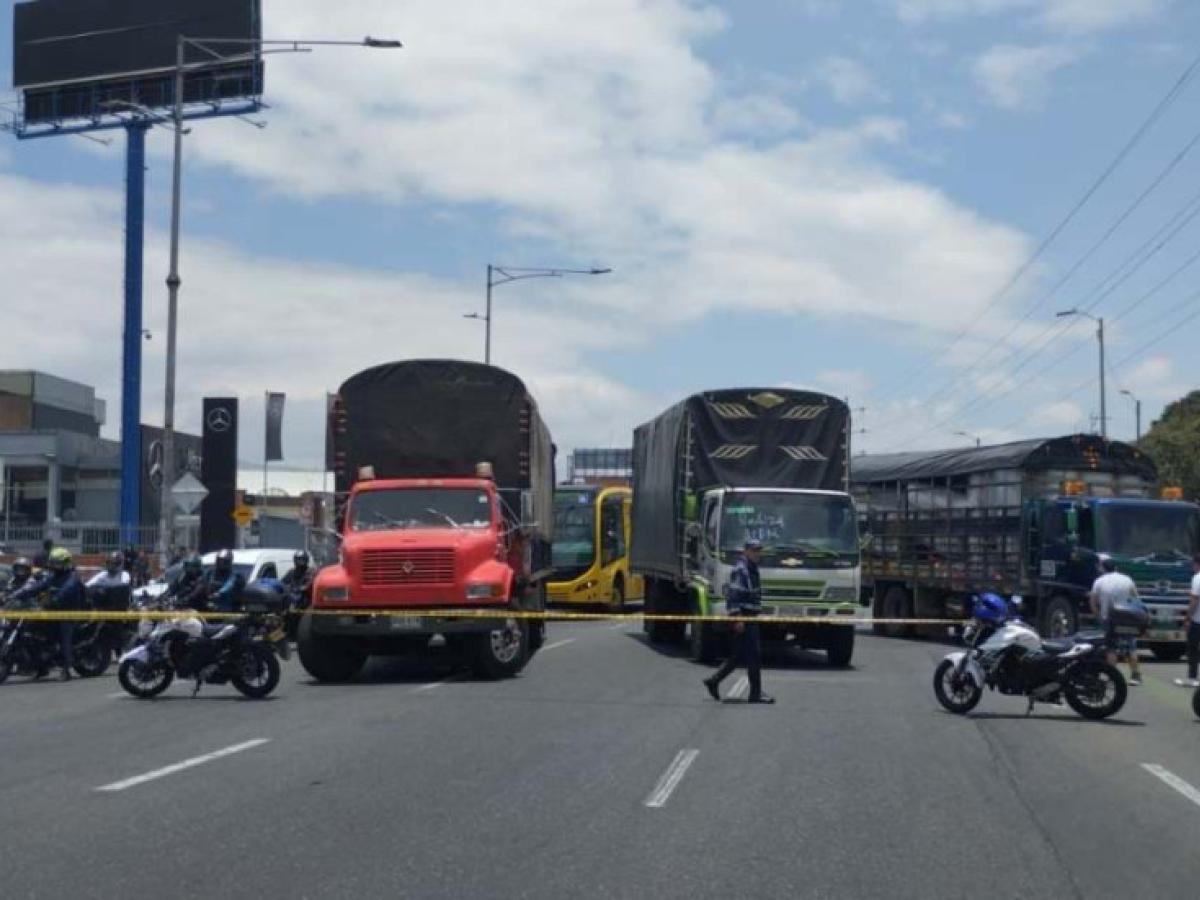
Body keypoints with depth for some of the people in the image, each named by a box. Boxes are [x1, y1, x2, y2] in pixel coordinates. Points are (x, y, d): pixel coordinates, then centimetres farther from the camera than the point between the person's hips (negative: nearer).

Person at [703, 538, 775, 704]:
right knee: (754, 656, -8)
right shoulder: (740, 570, -14)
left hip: (750, 618, 10)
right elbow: (733, 595, -21)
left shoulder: (752, 569, 17)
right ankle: (756, 693, -4)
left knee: (738, 655, 13)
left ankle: (713, 681, 20)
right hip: (742, 619, -10)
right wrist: (737, 618, -25)